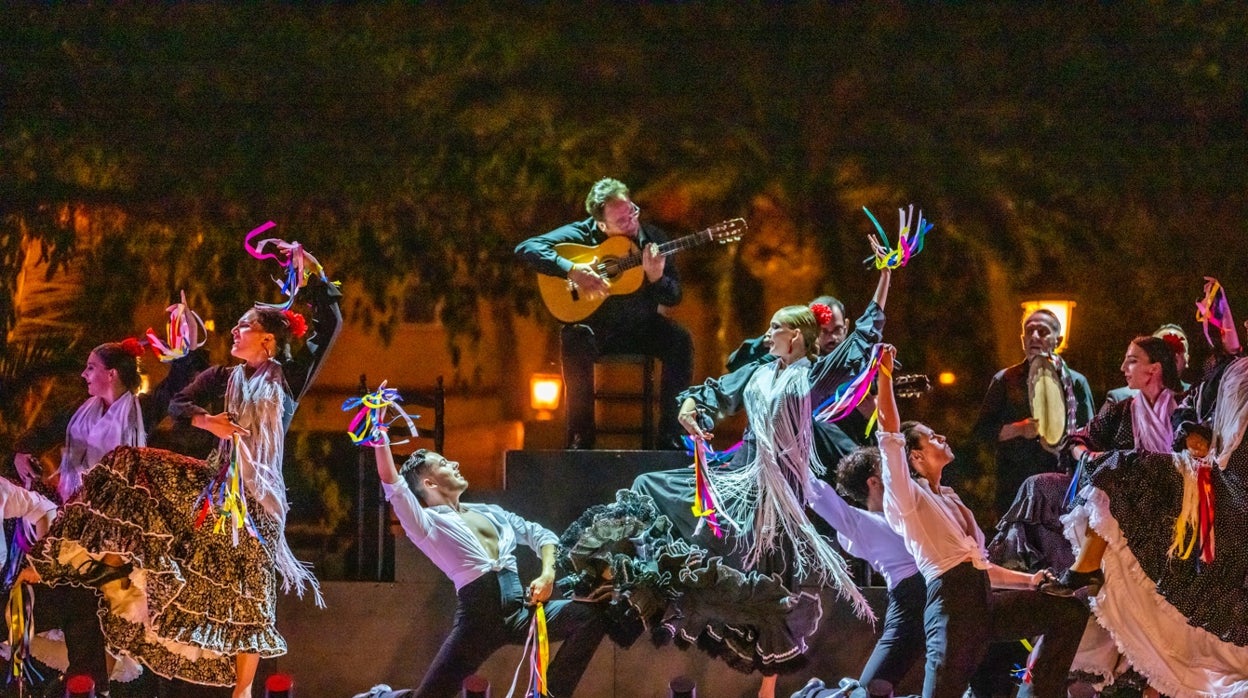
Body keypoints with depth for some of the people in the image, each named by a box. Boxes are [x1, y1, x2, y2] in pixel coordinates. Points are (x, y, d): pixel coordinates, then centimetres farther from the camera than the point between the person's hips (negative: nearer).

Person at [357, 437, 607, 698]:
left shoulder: (489, 512, 23)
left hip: (520, 612, 5)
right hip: (478, 618, -5)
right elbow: (392, 484, -10)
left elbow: (541, 535, 23)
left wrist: (547, 574, 4)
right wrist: (381, 436, -12)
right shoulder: (427, 522, 5)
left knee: (590, 616, -14)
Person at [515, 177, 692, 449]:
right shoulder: (582, 234, -6)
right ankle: (581, 436, -24)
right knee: (576, 339, -36)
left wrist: (656, 278, -21)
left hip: (642, 325, 3)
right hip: (595, 326, -3)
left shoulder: (653, 238, 2)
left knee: (680, 340, -26)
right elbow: (527, 248, -16)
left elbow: (674, 297, 2)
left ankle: (671, 435, -18)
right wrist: (571, 270, -28)